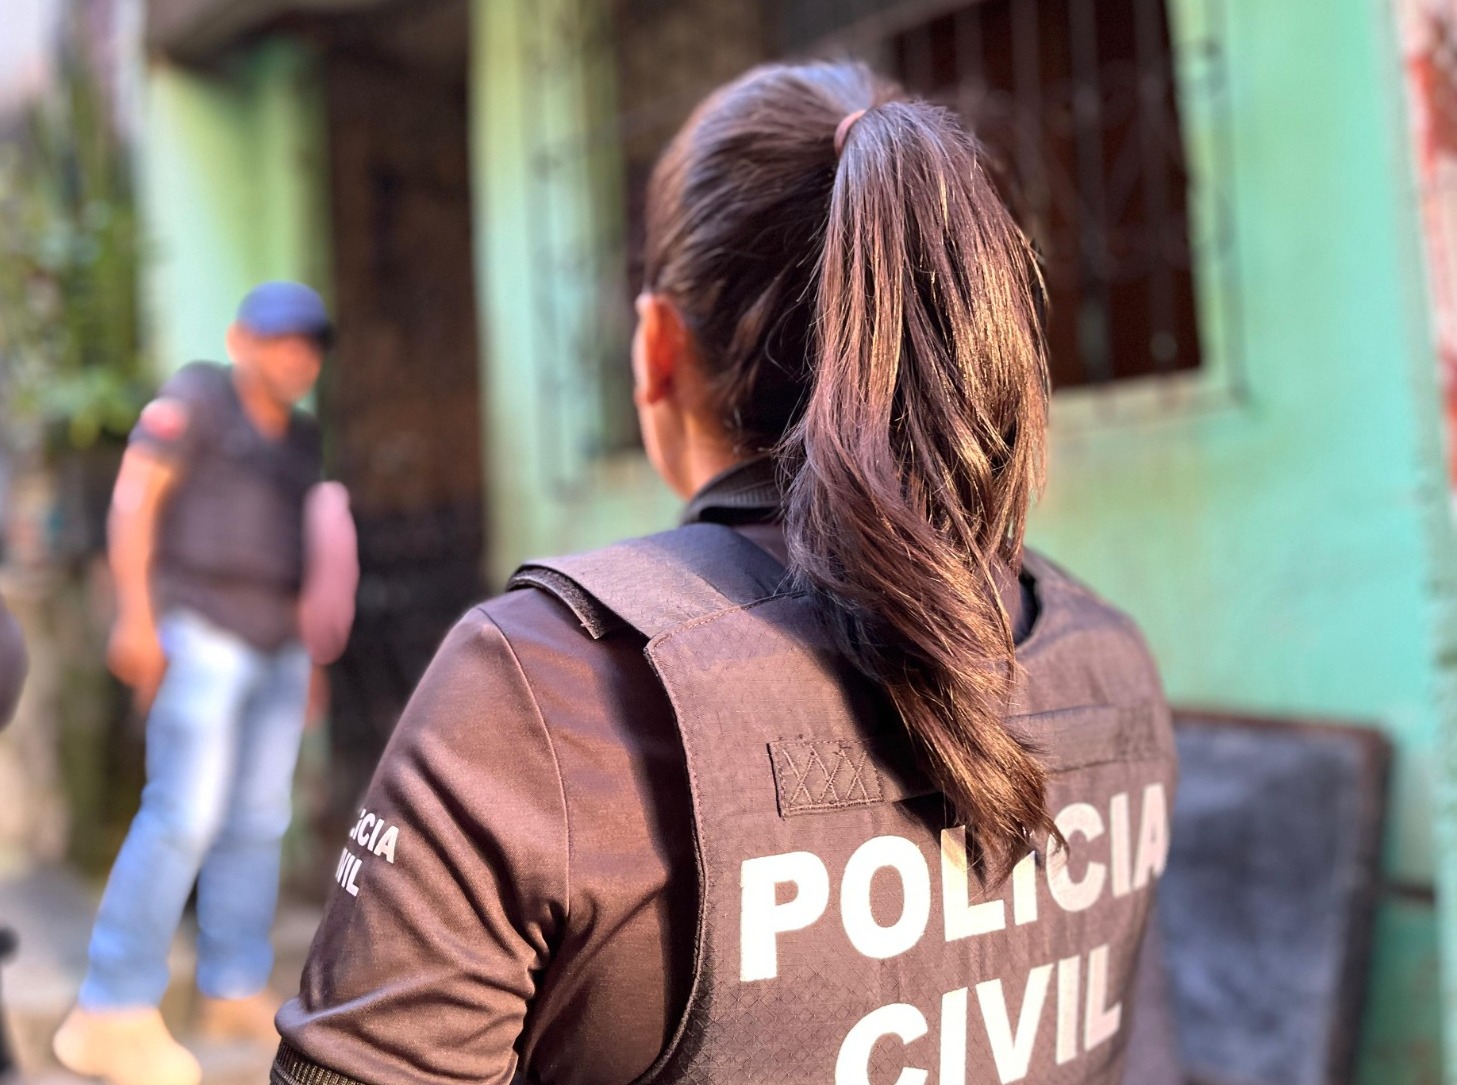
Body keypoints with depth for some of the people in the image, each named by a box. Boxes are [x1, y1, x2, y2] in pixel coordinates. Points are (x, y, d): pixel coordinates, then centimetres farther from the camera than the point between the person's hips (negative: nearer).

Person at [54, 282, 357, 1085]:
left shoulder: (300, 438, 18)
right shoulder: (196, 396, 0)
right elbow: (133, 496, -8)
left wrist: (309, 653, 17)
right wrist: (135, 613, -17)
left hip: (277, 647, 7)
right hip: (199, 632, -7)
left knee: (258, 822, 6)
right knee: (185, 816, -14)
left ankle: (235, 992, 14)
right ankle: (111, 1015, -9)